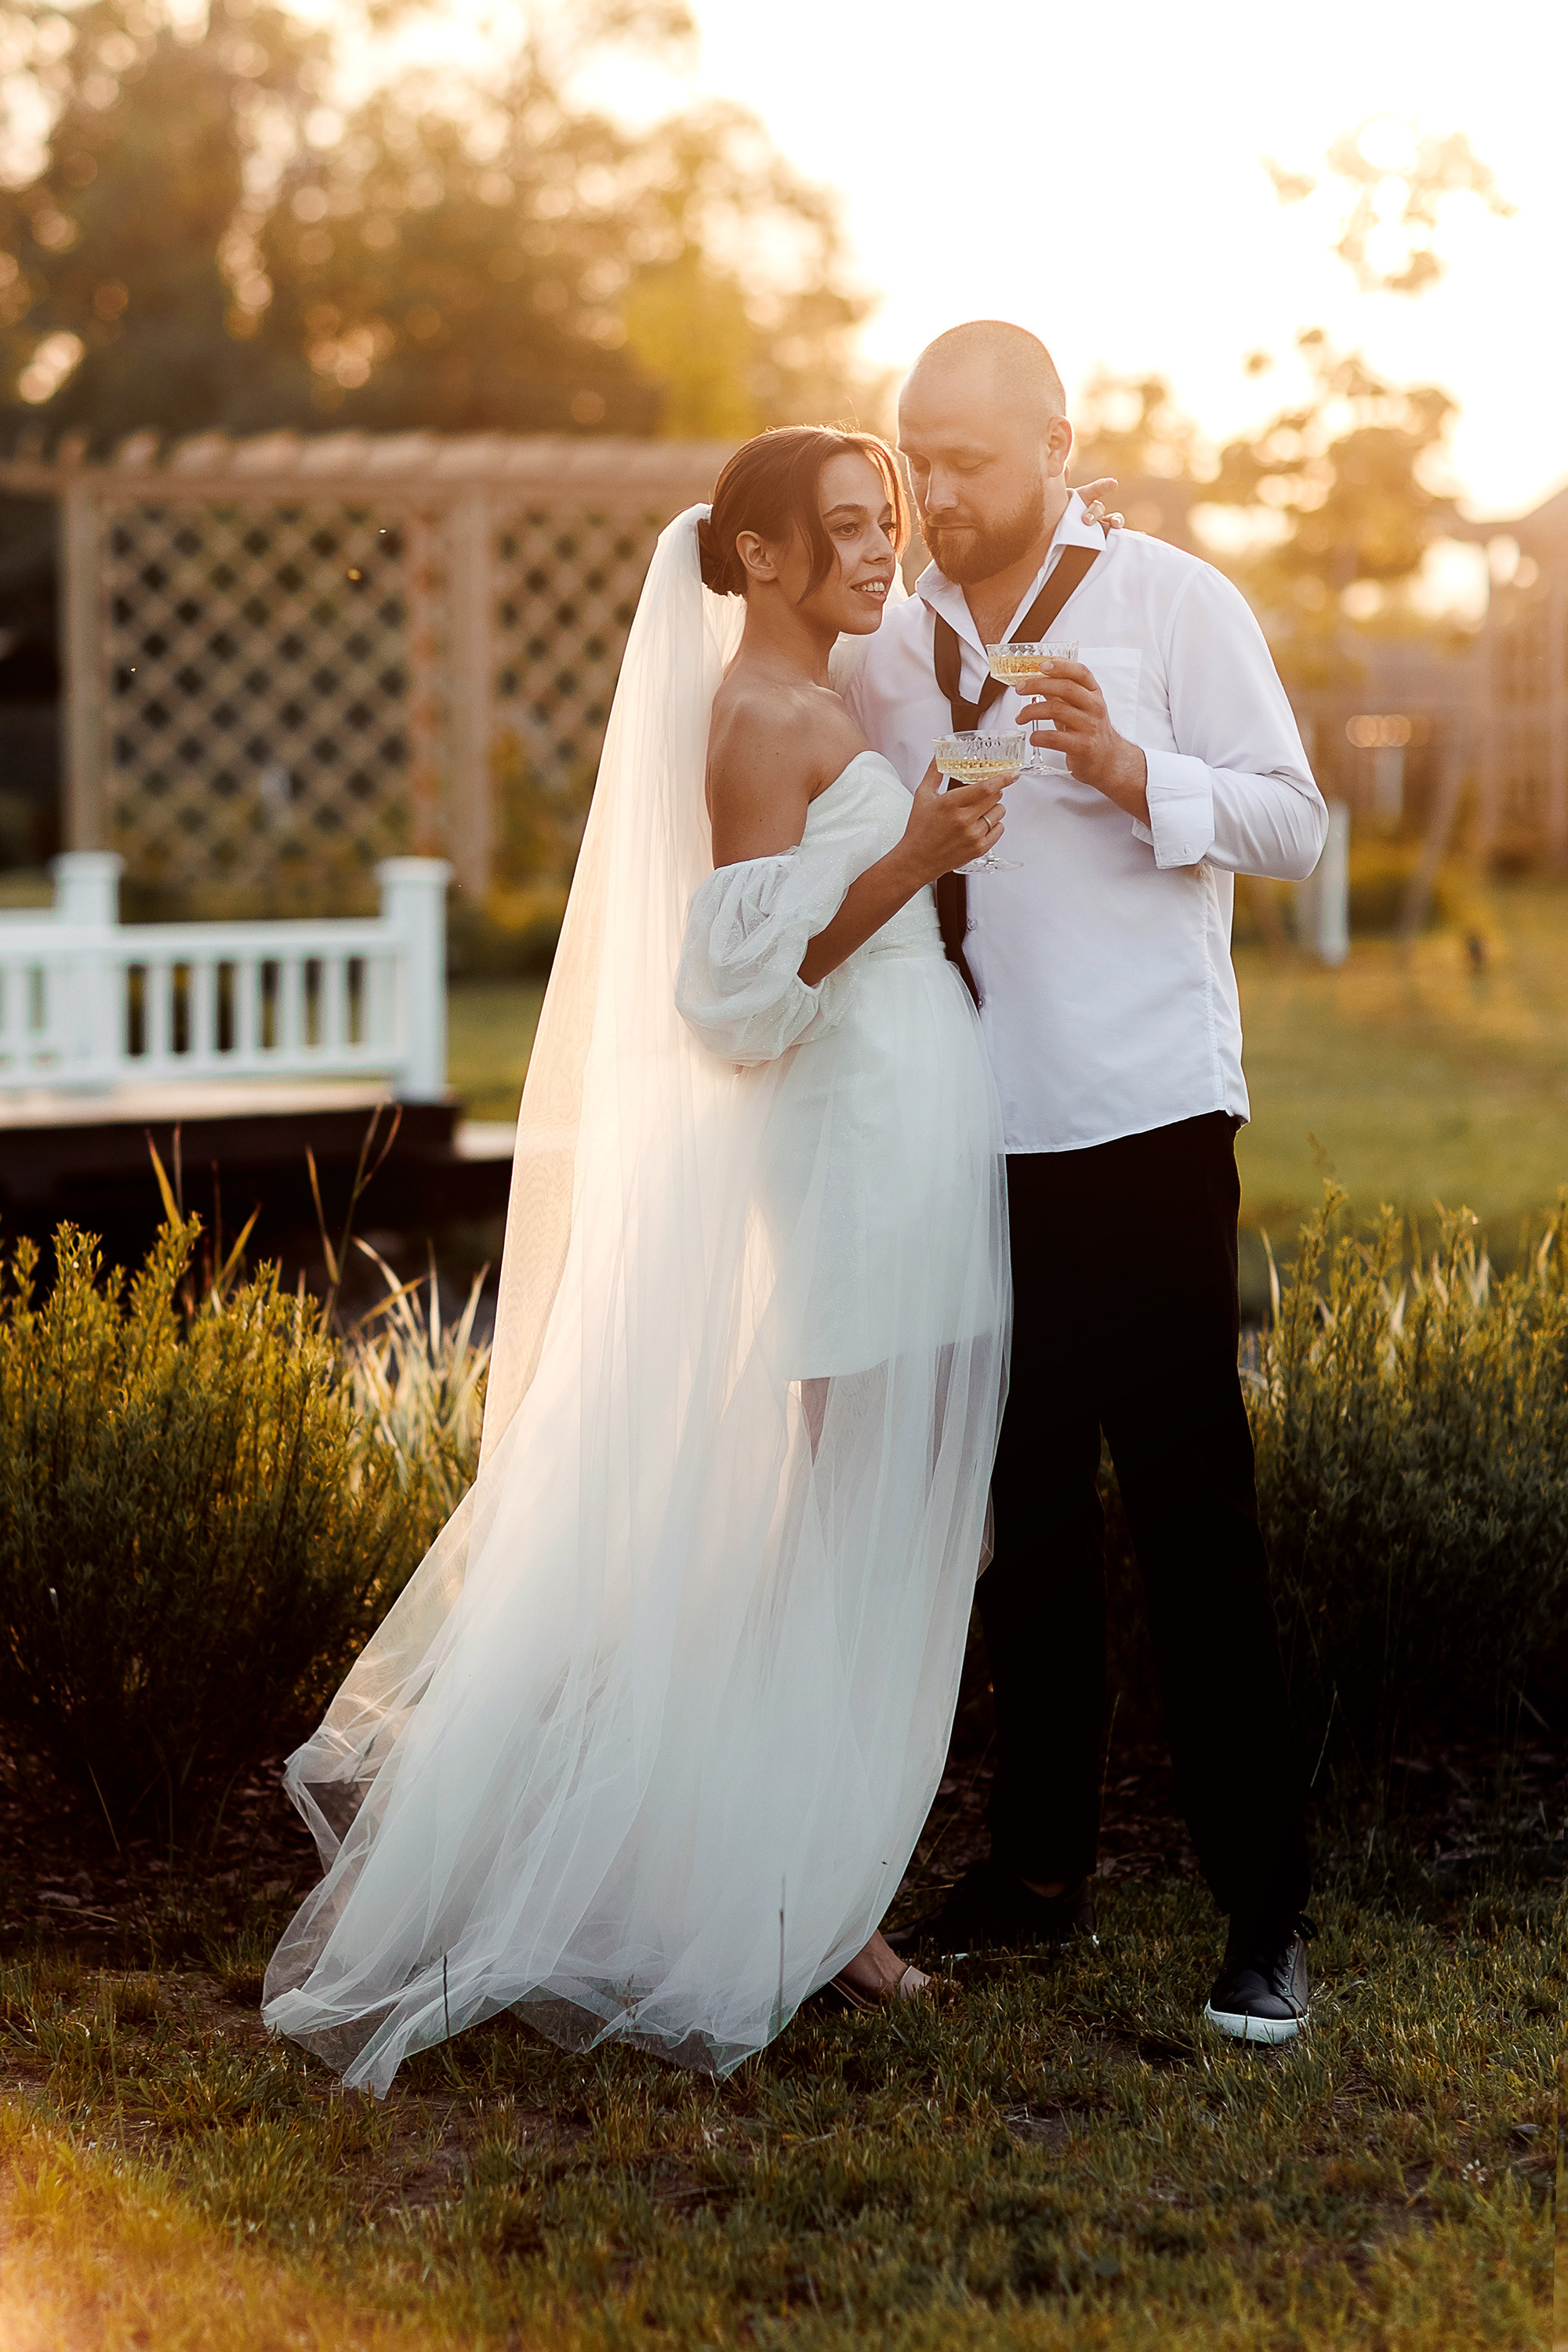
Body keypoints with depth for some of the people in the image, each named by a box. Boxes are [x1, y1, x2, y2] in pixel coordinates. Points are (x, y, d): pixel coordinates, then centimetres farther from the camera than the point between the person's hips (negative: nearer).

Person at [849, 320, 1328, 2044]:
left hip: (1142, 1121, -5)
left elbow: (1293, 826, -5)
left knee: (1190, 1513, -6)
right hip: (966, 1128, 5)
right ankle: (1040, 1865, 22)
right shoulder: (891, 643, 13)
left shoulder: (1174, 604, -1)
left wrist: (1133, 771, -19)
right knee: (1029, 1511, 12)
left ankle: (1264, 1911, 0)